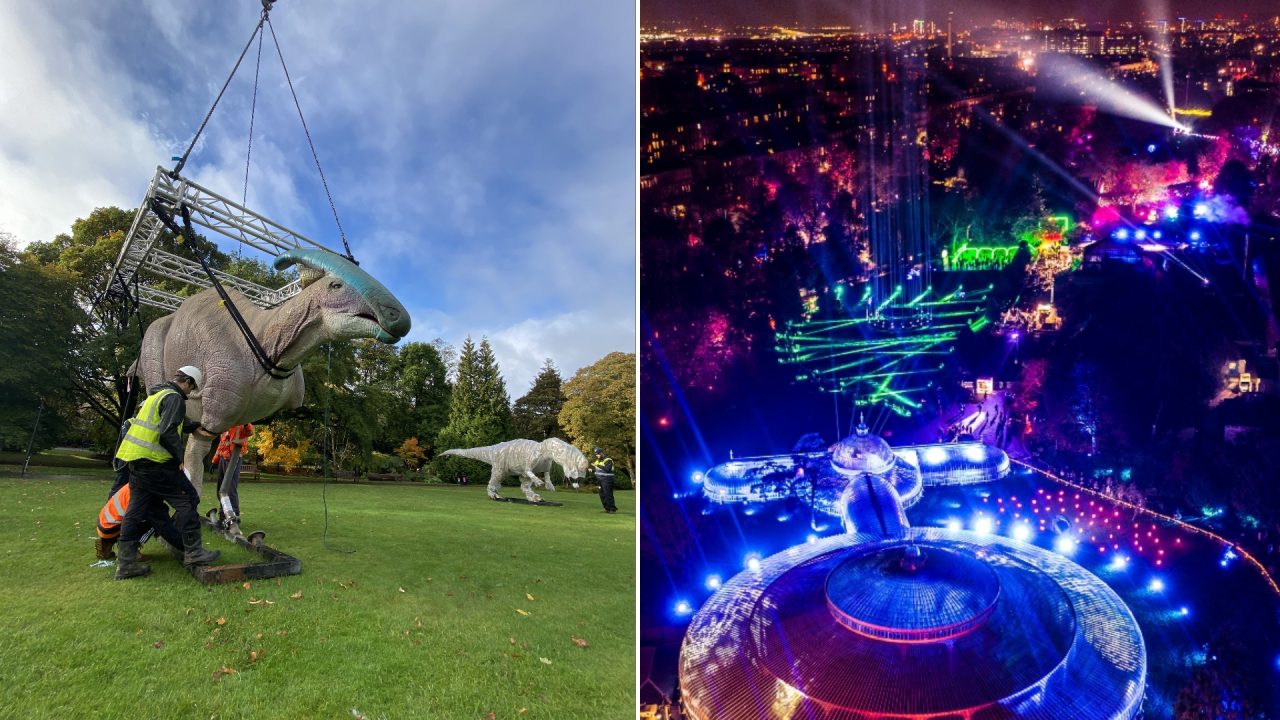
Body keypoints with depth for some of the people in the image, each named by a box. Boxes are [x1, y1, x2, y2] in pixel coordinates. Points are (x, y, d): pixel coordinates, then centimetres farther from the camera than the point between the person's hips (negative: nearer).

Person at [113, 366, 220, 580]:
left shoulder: (157, 394, 20)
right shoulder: (174, 398, -12)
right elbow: (168, 433, -22)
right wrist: (180, 458, -11)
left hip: (135, 458, 10)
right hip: (154, 462, -10)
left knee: (137, 510, 11)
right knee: (187, 500, -2)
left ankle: (125, 563, 12)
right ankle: (193, 552, 0)